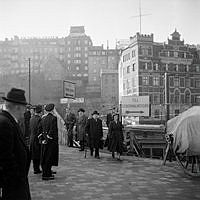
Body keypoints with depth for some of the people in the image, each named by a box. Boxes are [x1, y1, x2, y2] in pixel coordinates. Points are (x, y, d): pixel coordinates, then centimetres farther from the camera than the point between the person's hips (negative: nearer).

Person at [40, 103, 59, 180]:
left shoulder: (43, 118, 7)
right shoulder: (53, 118, -14)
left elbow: (41, 129, 8)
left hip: (45, 140, 7)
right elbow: (53, 130, -20)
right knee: (49, 158, -1)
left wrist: (45, 137, 6)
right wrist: (48, 138, -13)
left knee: (45, 157, 15)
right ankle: (46, 175, 2)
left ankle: (48, 172, 29)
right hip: (51, 141, -7)